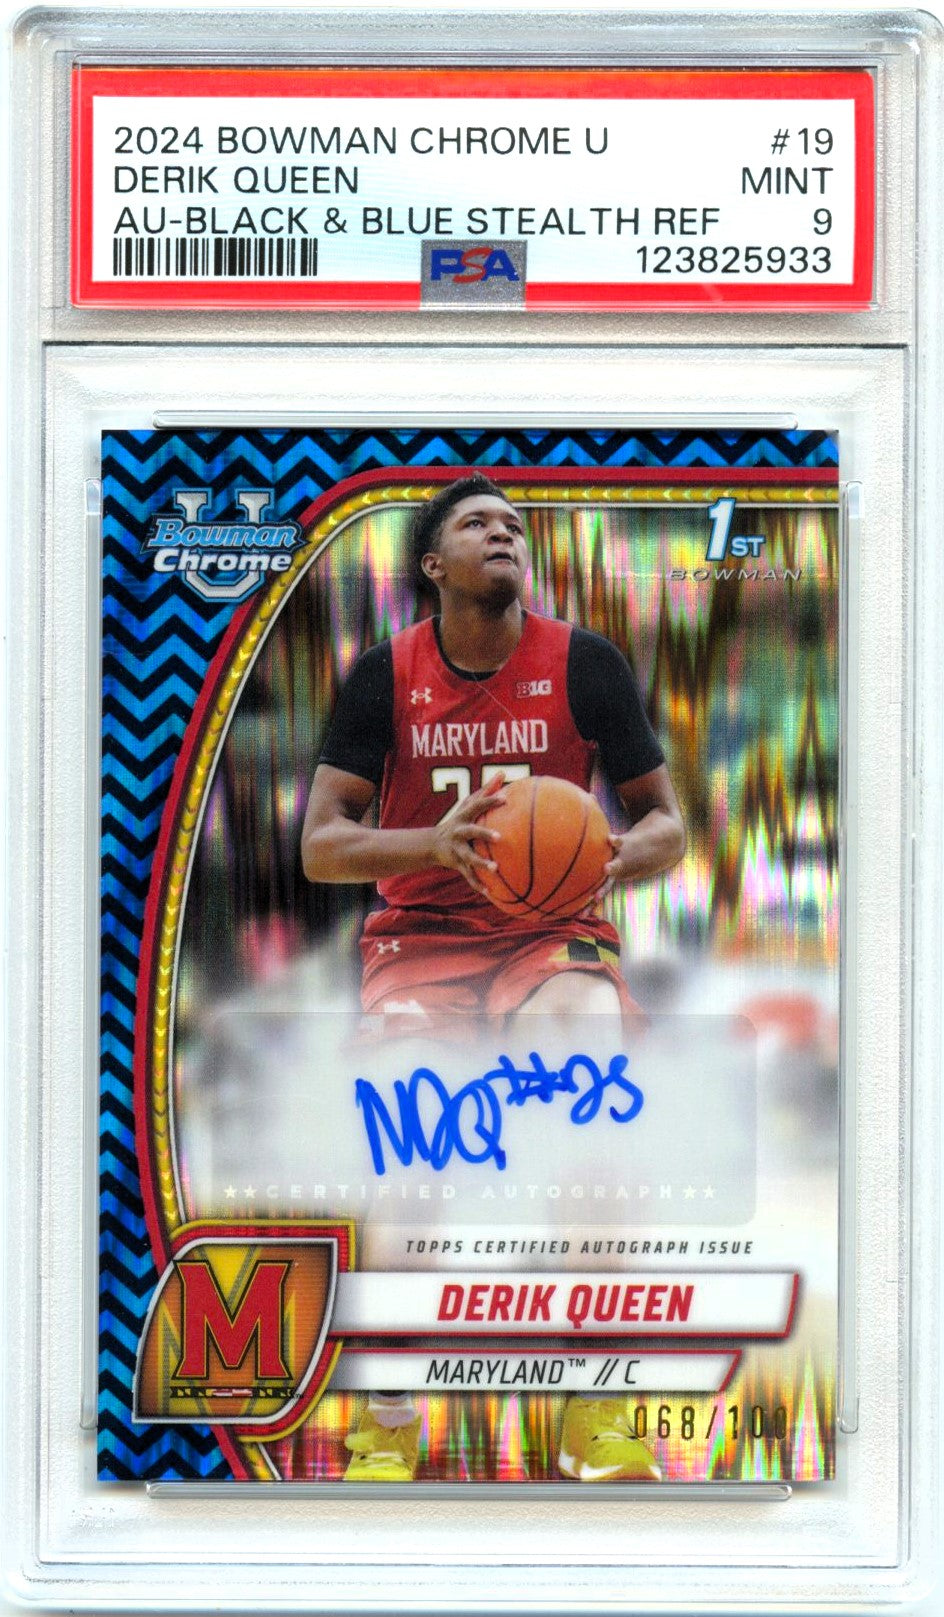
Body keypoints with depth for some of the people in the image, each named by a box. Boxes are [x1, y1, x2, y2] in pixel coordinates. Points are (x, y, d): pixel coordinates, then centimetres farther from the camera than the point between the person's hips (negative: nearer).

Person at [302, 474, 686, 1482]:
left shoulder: (583, 662, 1)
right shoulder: (386, 672, 2)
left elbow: (666, 823, 5)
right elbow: (320, 847, -2)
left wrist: (609, 860, -19)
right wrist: (434, 843, -22)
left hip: (553, 928, 0)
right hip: (419, 933, 0)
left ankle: (595, 1409, -14)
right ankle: (388, 1425, -11)